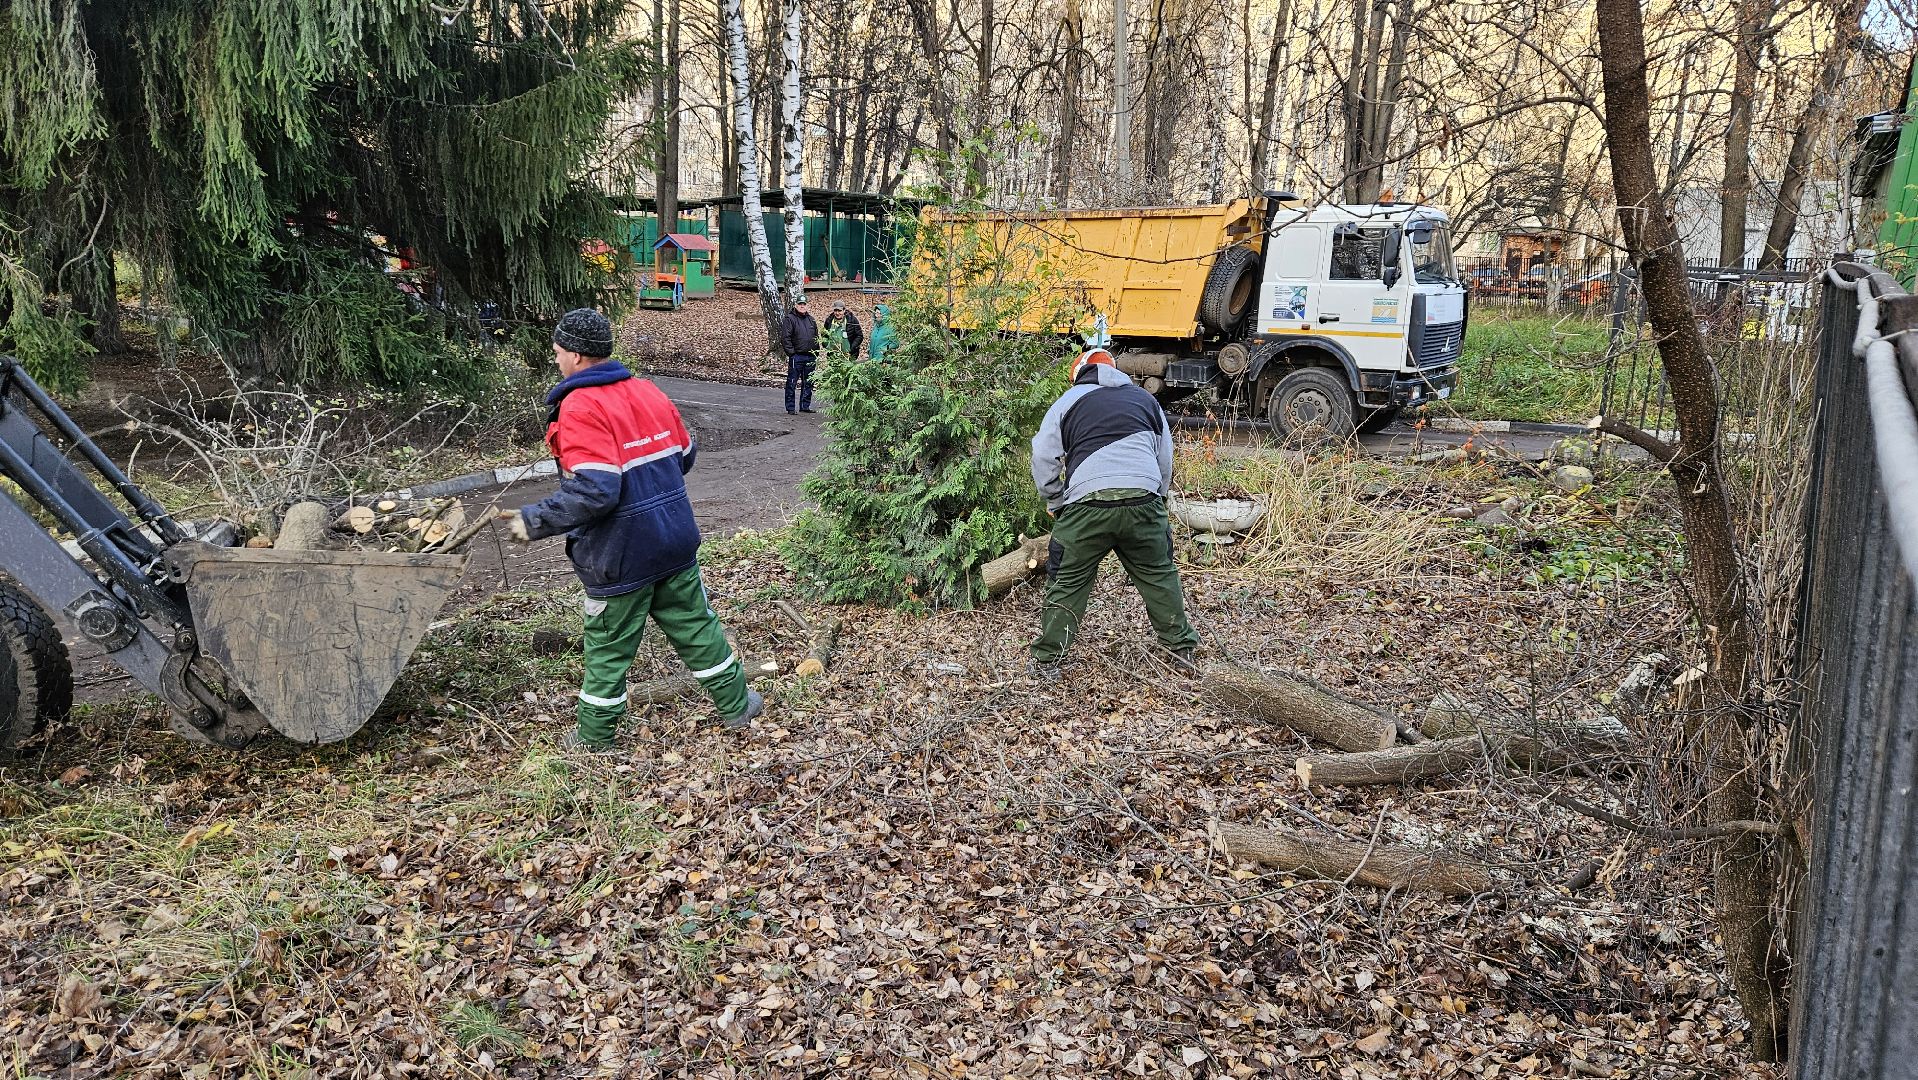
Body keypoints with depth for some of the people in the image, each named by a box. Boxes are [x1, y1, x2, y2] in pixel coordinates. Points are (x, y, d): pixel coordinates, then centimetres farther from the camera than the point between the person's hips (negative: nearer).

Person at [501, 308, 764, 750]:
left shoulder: (579, 409, -19)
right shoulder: (647, 391, 4)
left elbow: (594, 491, -27)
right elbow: (684, 453, 15)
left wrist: (534, 521, -19)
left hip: (621, 557, -6)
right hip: (675, 542, 6)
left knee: (608, 647, 10)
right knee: (696, 626, 20)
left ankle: (595, 735, 25)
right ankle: (735, 705, 29)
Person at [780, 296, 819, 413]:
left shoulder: (810, 319, 15)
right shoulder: (789, 319, -5)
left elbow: (816, 337, 21)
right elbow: (785, 338, -10)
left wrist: (816, 352, 13)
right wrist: (791, 352, -15)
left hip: (810, 356, 6)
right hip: (796, 356, -6)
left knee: (808, 383, 10)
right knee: (792, 383, -4)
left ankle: (805, 406, 18)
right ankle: (790, 407, 1)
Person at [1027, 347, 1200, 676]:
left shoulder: (1069, 400, 16)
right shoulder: (1146, 399, 25)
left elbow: (1043, 459, 10)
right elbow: (1165, 461, 27)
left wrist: (1055, 503, 22)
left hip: (1087, 504, -2)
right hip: (1143, 501, 2)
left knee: (1067, 583, 9)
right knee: (1159, 576, 18)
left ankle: (1046, 661, 13)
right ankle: (1182, 647, 26)